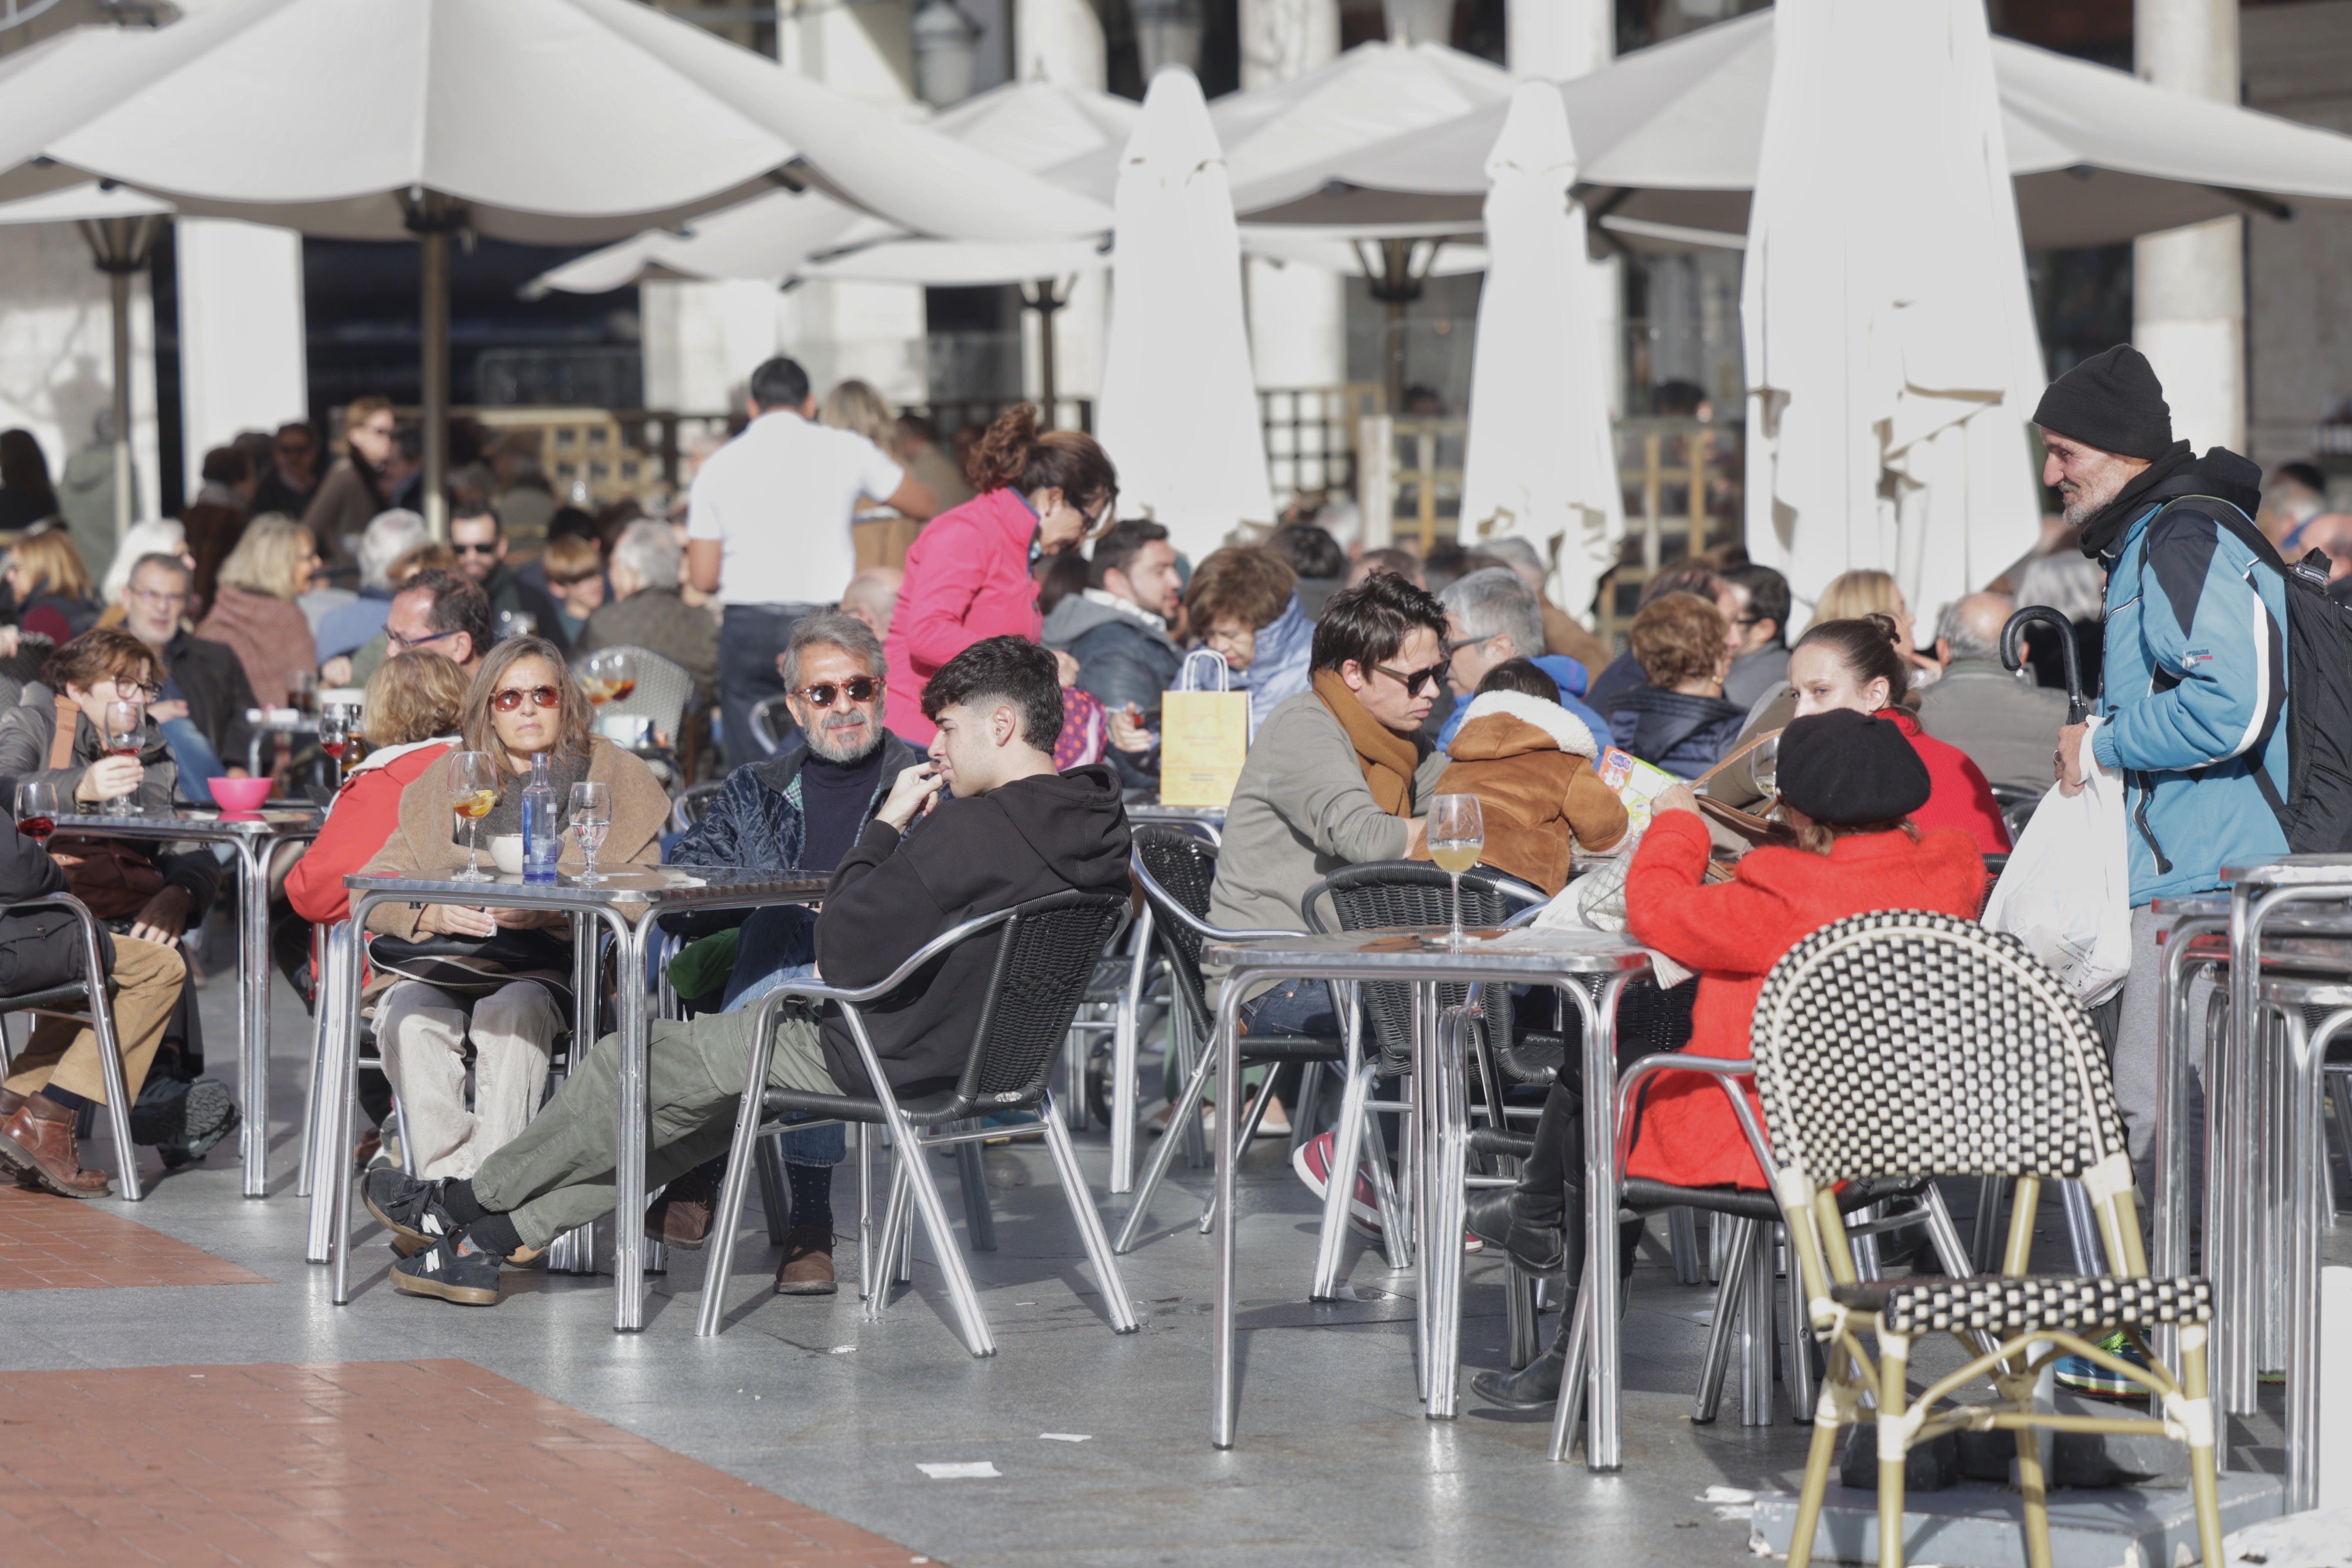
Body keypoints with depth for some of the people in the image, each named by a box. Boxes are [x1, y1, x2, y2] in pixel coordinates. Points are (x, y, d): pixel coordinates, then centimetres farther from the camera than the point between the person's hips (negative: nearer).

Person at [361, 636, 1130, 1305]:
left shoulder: (974, 830, -28)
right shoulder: (1089, 824, 1)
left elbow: (846, 951, -24)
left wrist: (887, 826, -13)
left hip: (874, 1059, -9)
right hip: (971, 1056, 9)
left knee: (634, 1065, 8)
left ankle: (467, 1202, 28)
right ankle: (487, 1240, 25)